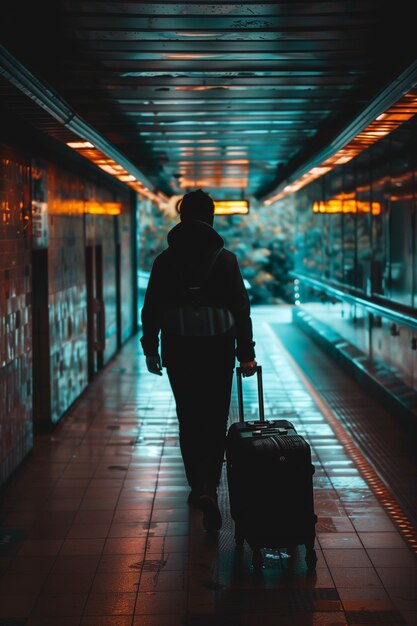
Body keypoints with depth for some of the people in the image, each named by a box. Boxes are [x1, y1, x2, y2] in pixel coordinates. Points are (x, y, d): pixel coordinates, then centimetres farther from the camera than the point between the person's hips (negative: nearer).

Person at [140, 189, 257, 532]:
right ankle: (209, 489, -8)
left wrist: (151, 350, 12)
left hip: (178, 352, 1)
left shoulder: (165, 260, 0)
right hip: (218, 350, -1)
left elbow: (151, 309, 2)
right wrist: (247, 355, 2)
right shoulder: (226, 259, -3)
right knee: (215, 422, 4)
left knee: (188, 421, 14)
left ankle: (198, 486, 18)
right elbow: (242, 310, -3)